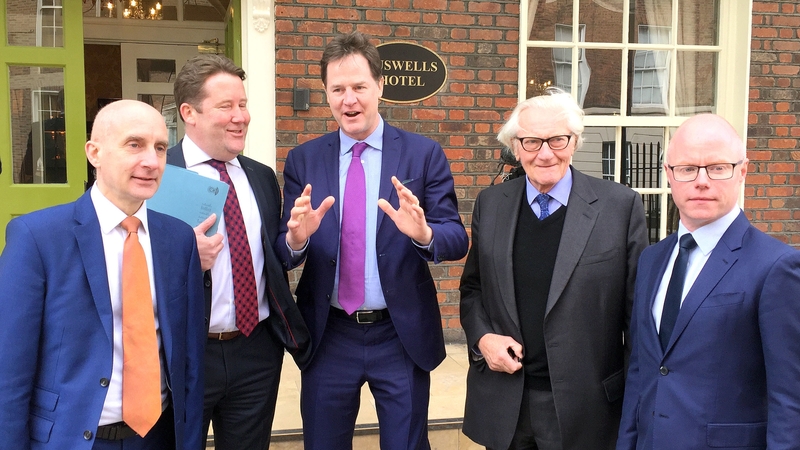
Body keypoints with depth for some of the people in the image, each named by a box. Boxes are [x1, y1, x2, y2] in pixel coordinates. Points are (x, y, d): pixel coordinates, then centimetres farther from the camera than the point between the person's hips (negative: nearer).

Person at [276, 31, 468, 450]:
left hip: (402, 336, -1)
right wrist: (296, 239, -25)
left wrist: (423, 233, -30)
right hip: (327, 337, 2)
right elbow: (284, 253, -1)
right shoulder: (303, 160, 1)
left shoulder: (424, 154, -4)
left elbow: (457, 239, -8)